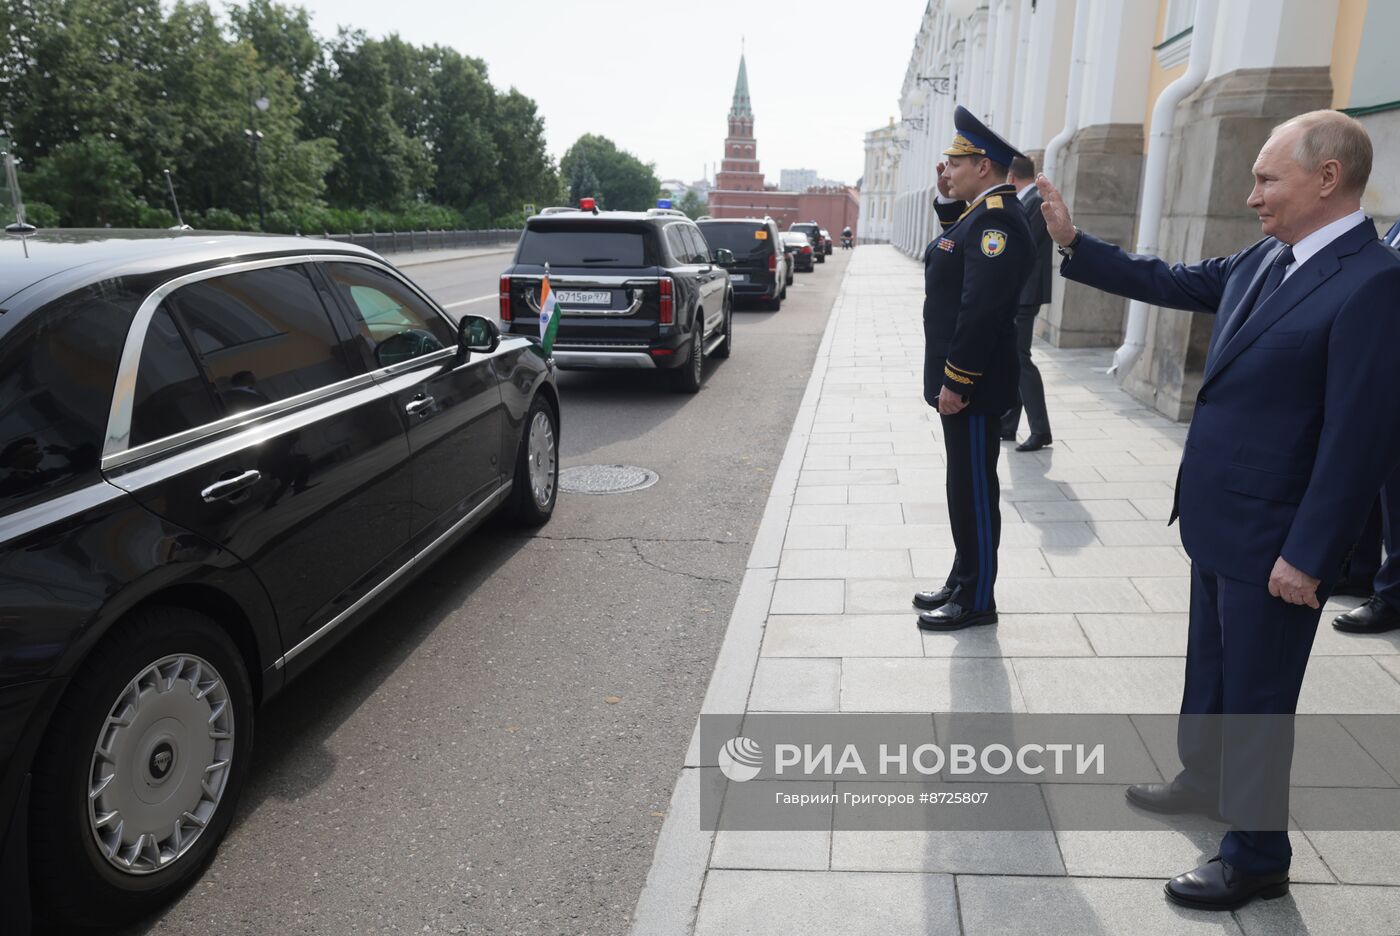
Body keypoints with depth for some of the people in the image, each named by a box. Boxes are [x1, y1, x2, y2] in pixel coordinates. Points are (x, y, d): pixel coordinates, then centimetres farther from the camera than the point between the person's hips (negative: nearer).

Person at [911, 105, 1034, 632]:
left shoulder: (997, 220, -19)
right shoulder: (980, 212, 12)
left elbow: (981, 309, -24)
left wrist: (954, 382, -22)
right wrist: (947, 199, 16)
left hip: (973, 386, -10)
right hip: (961, 380, 10)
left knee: (974, 491, 0)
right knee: (965, 487, 17)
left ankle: (976, 601, 12)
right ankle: (963, 583, 29)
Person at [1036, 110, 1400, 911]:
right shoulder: (1262, 262, 4)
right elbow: (1168, 282, 15)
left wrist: (1307, 557, -20)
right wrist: (1074, 242, 8)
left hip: (1274, 541, -8)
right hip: (1219, 521, 8)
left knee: (1258, 698, 7)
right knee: (1212, 667, 25)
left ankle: (1257, 857, 26)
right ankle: (1206, 778, 47)